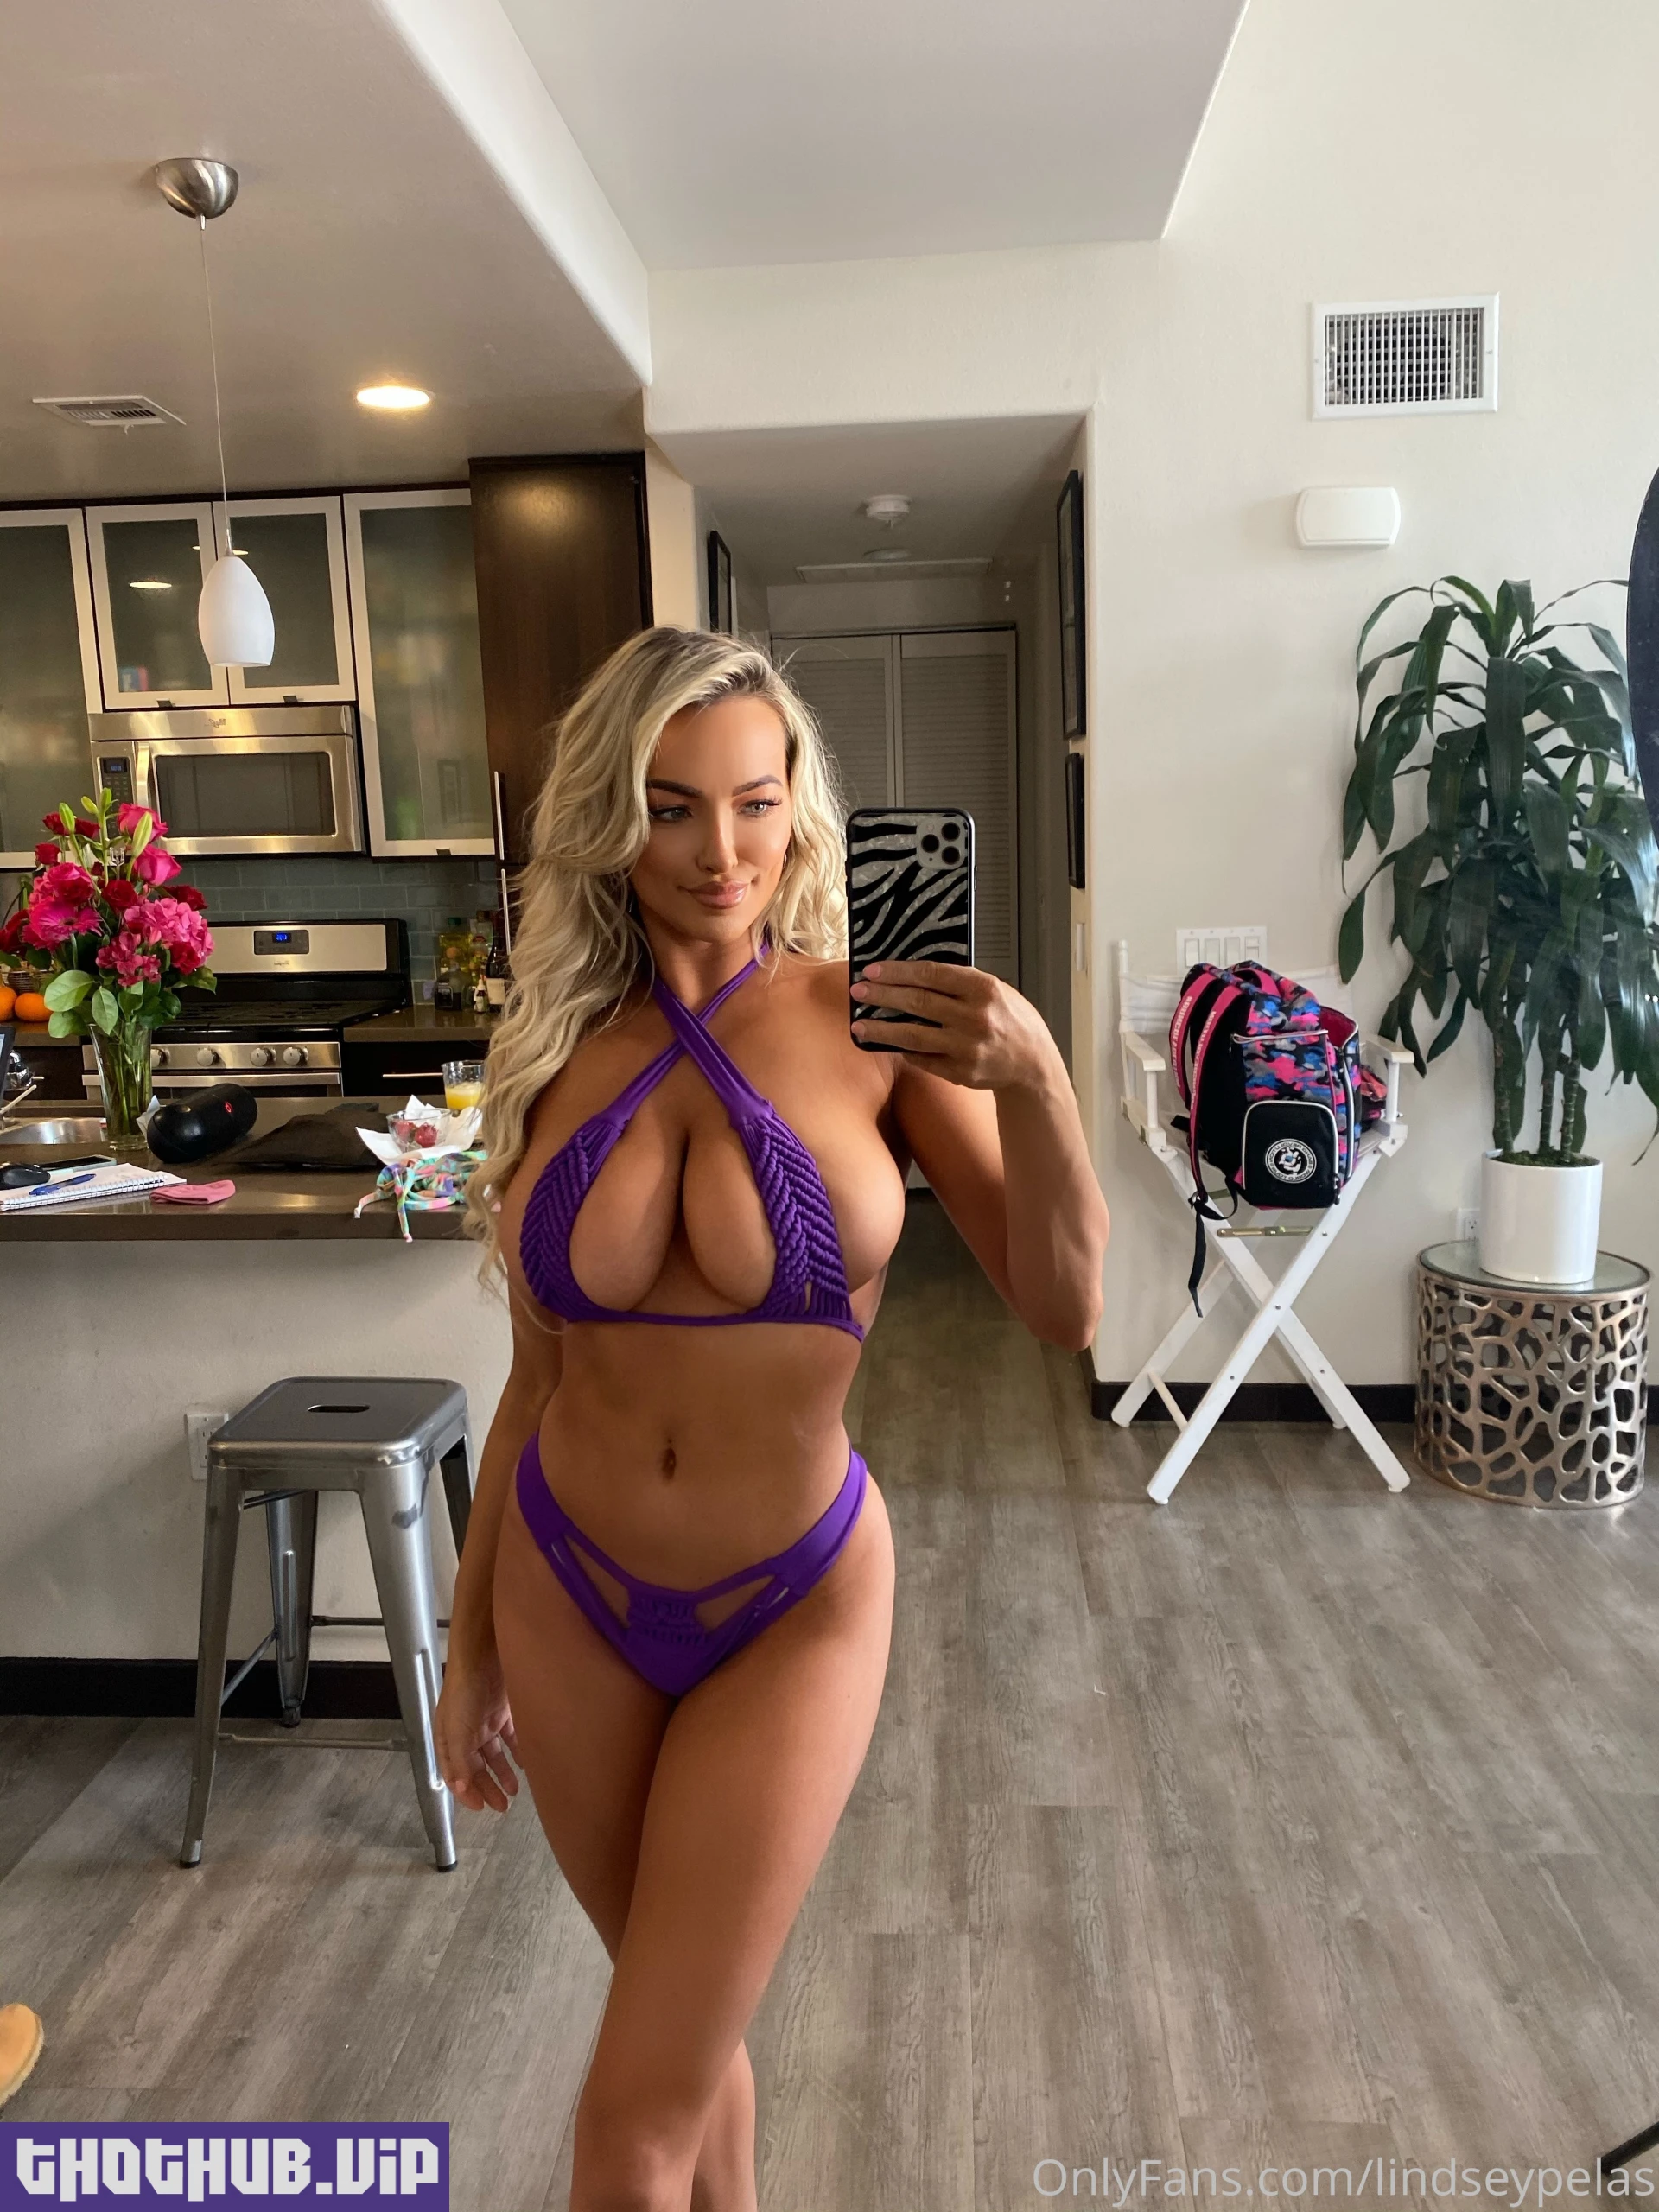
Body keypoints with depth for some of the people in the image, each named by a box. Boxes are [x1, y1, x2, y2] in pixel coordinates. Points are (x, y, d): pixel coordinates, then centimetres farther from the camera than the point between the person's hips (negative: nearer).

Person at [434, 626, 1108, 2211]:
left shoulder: (868, 1019, -11)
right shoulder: (560, 1052, -3)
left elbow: (1063, 1309, -16)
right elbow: (537, 1378, 4)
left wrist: (1034, 1079, -33)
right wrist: (471, 1647, 11)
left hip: (794, 1605, -3)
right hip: (570, 1592, 3)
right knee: (687, 2020, 22)